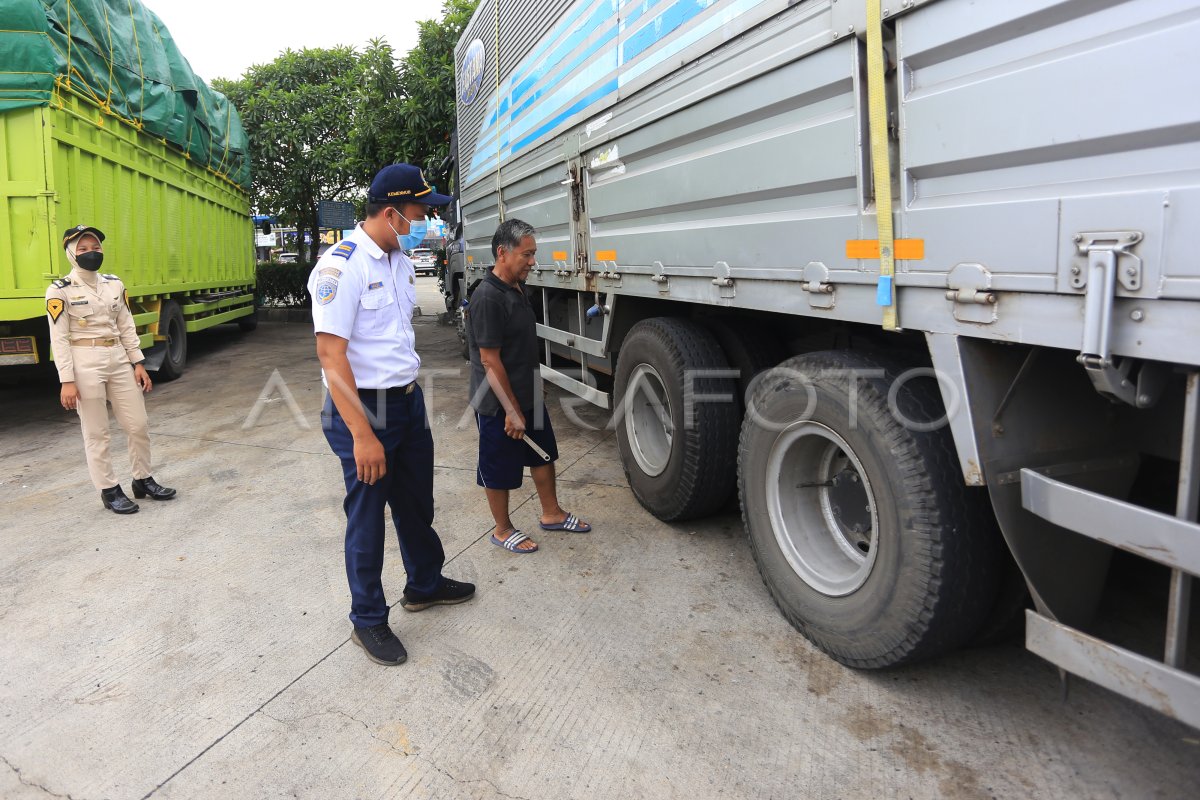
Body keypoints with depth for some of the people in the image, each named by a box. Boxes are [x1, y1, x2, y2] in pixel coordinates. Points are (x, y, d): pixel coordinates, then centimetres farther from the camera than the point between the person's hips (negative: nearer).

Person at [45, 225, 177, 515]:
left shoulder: (115, 284, 9)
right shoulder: (60, 291, -6)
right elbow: (59, 339, -8)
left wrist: (138, 363, 6)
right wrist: (67, 381, -12)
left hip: (118, 359, 5)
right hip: (84, 364, -5)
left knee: (139, 424, 7)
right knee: (96, 433, 4)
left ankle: (143, 480, 23)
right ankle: (109, 490, 15)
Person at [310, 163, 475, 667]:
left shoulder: (400, 261, 9)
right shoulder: (342, 267, -18)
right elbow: (331, 355, -23)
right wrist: (362, 435, -25)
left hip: (408, 401, 8)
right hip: (364, 409, -8)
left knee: (417, 504, 21)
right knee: (367, 517, 7)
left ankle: (425, 584, 43)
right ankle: (368, 620, 25)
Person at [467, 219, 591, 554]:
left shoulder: (518, 290, 6)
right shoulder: (487, 298, -23)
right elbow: (490, 361, -23)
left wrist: (524, 403, 19)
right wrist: (512, 410, -20)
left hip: (528, 395, 9)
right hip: (499, 404, -9)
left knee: (543, 453, 20)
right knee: (499, 469, 8)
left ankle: (551, 514, 37)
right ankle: (503, 530, 25)